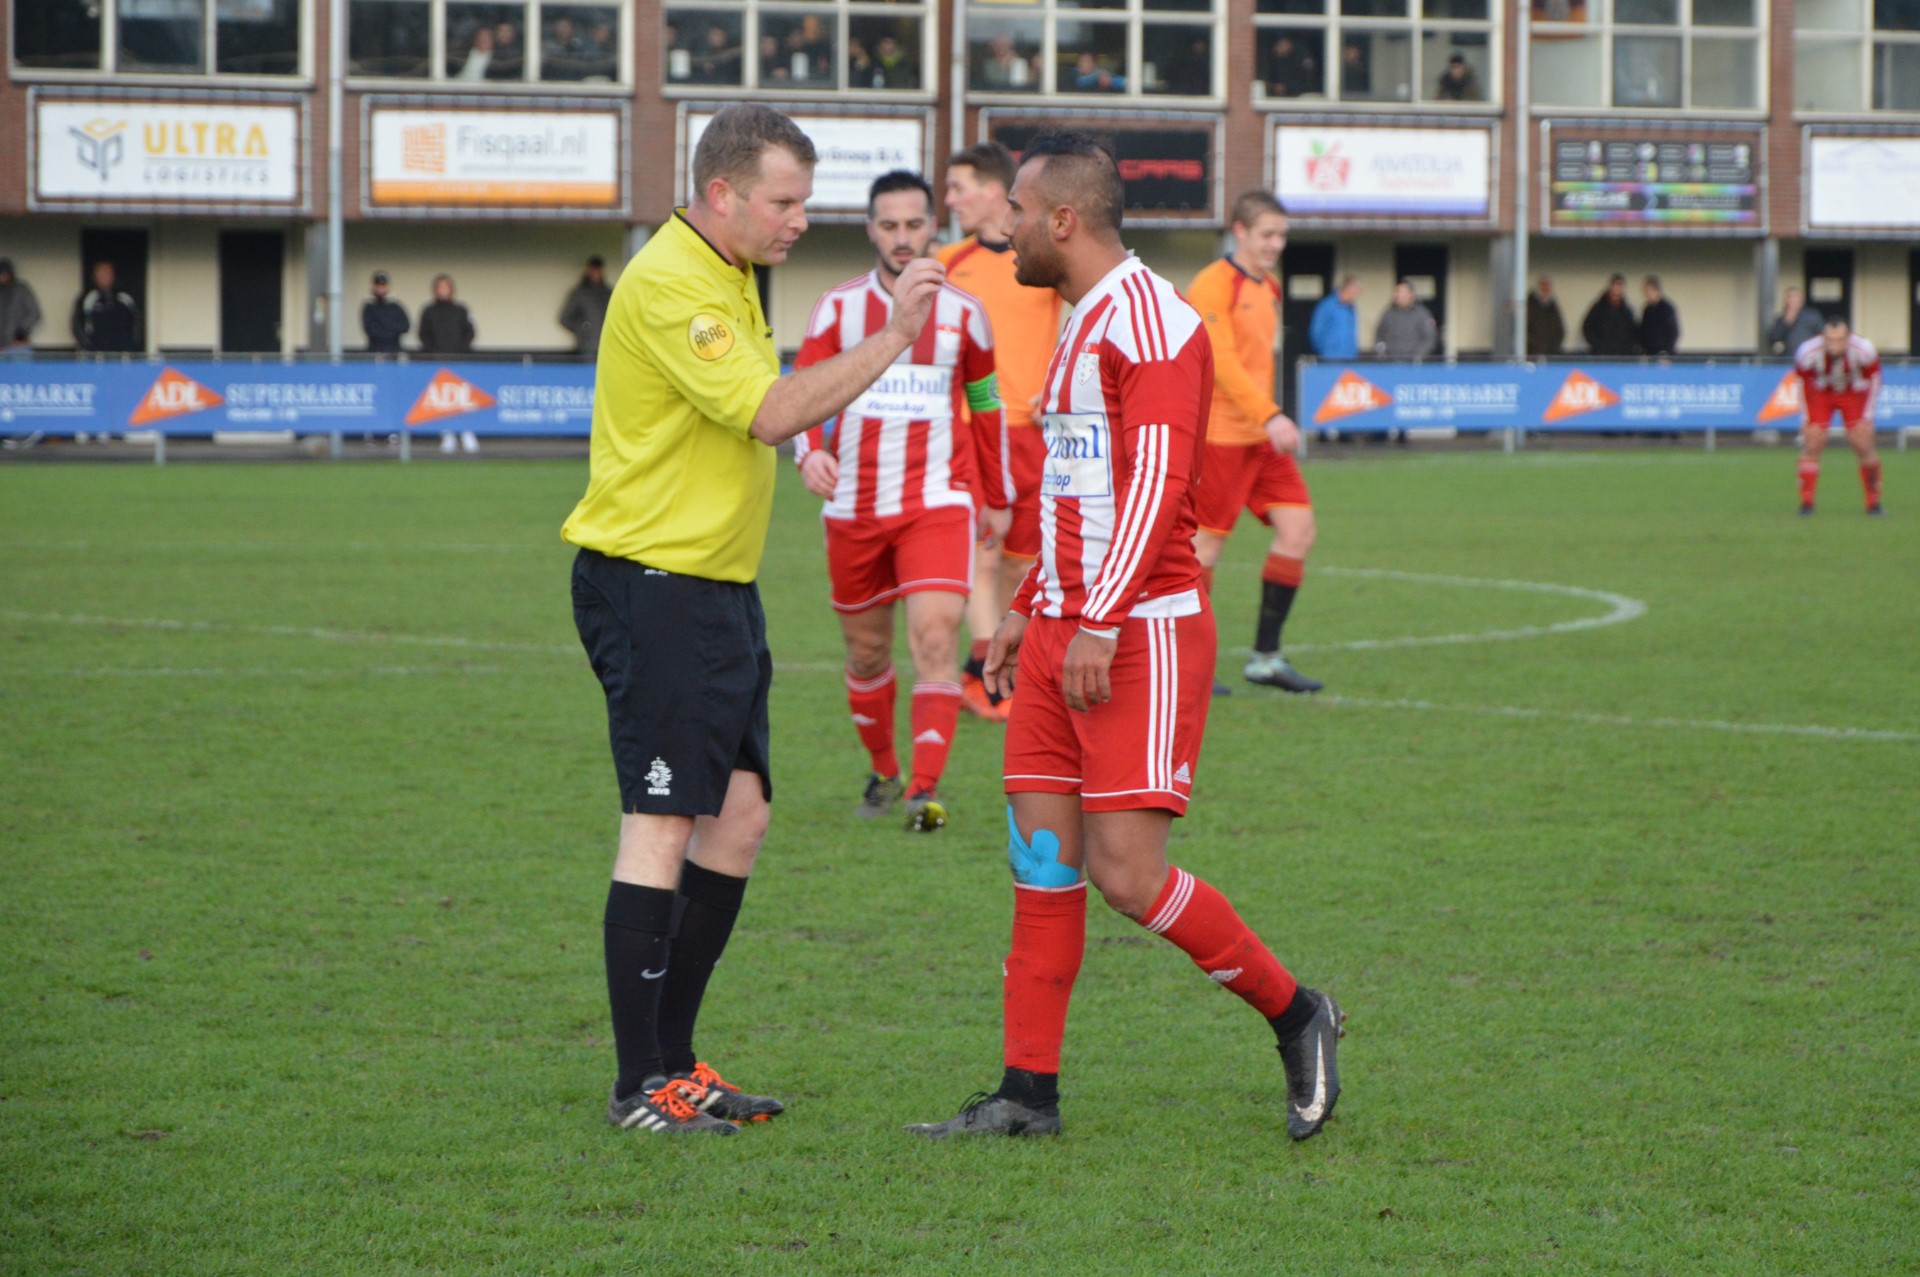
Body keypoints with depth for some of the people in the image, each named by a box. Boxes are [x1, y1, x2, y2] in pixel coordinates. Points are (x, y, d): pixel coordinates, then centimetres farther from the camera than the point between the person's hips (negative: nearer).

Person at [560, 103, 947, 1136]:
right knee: (661, 826, -9)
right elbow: (771, 413, -24)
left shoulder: (727, 276, 16)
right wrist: (893, 337, -22)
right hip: (651, 584, -10)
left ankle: (672, 1058, 14)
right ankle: (640, 1087, -5)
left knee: (738, 815, 8)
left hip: (717, 585, 10)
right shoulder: (670, 285, -17)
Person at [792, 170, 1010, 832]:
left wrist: (999, 500, 20)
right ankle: (883, 771, 30)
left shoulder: (962, 313, 5)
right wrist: (809, 451, -22)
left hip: (937, 503, -2)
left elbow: (986, 406, 15)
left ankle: (926, 788, -25)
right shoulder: (838, 308, 4)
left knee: (935, 638, -18)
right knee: (867, 651, 10)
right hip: (853, 506, 2)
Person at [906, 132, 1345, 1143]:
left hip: (1141, 636, -9)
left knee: (1125, 870, -12)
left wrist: (1099, 620, -26)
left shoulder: (1148, 321, -13)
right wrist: (1030, 608, 24)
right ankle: (1028, 1091, 7)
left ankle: (1293, 1014, 5)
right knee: (1041, 860, 5)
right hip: (1063, 634, 10)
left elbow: (1156, 480, -22)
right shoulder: (1082, 325, 19)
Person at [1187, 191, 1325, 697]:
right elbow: (1221, 361, -21)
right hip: (1220, 435, -8)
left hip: (1262, 437, 8)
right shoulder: (1212, 286, -12)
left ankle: (1266, 658, 6)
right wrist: (1270, 416, -28)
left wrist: (1271, 419, 19)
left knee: (1297, 530, 0)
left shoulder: (1268, 289, 15)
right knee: (1207, 545, -4)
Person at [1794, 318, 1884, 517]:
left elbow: (1874, 377, -9)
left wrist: (1867, 415, -9)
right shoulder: (1808, 352, -29)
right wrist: (1807, 418, -8)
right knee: (1811, 446, -11)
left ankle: (1873, 501, 5)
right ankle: (1806, 502, -2)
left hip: (1854, 394, 0)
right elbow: (1802, 382, -9)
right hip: (1820, 394, 0)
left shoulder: (1864, 349, -29)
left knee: (1863, 446, -9)